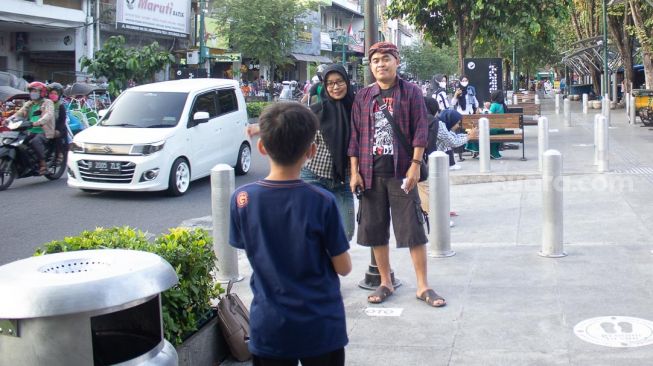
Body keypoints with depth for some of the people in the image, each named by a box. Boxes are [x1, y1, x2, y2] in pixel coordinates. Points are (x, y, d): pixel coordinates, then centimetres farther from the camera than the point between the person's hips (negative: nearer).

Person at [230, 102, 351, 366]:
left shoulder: (242, 199, -10)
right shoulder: (322, 202, -17)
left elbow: (250, 252, 4)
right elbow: (343, 267, -9)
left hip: (269, 328, 2)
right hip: (321, 327, -2)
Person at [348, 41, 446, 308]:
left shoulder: (411, 92, 0)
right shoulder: (363, 97, 9)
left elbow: (420, 131, -4)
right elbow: (355, 136, 8)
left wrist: (415, 165, -13)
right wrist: (354, 172, 2)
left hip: (401, 172, -3)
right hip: (371, 174, 3)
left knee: (413, 229, -1)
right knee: (375, 231, 8)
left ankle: (423, 286, 8)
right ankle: (385, 283, 22)